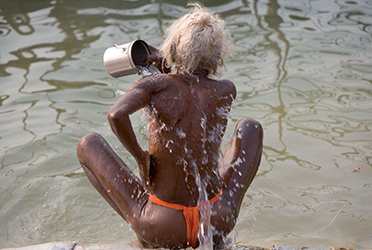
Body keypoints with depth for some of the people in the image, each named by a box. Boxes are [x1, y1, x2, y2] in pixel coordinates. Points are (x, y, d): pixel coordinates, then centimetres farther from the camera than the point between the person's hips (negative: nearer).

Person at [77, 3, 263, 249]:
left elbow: (116, 114, -31)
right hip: (218, 222, 2)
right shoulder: (228, 91, -4)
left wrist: (140, 157, -15)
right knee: (251, 126, 24)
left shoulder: (158, 84, -13)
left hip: (162, 228, -2)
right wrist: (163, 65, 10)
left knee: (88, 144, 16)